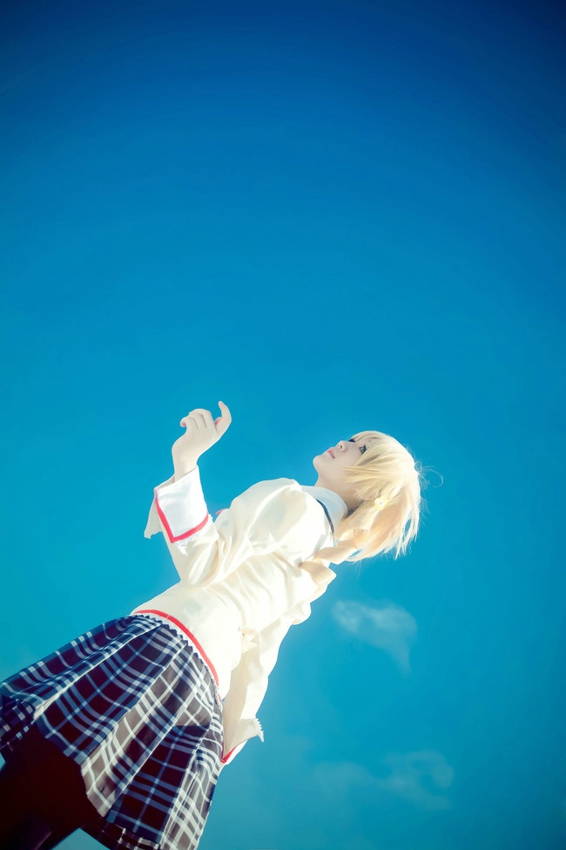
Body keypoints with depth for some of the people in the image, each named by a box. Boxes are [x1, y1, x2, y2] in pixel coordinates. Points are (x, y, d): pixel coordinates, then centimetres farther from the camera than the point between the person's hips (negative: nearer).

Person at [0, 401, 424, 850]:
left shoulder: (295, 500, 0)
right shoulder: (308, 568, 24)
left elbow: (203, 564, -14)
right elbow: (255, 665, 23)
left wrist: (186, 464, -16)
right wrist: (225, 744, 27)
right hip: (202, 690, 9)